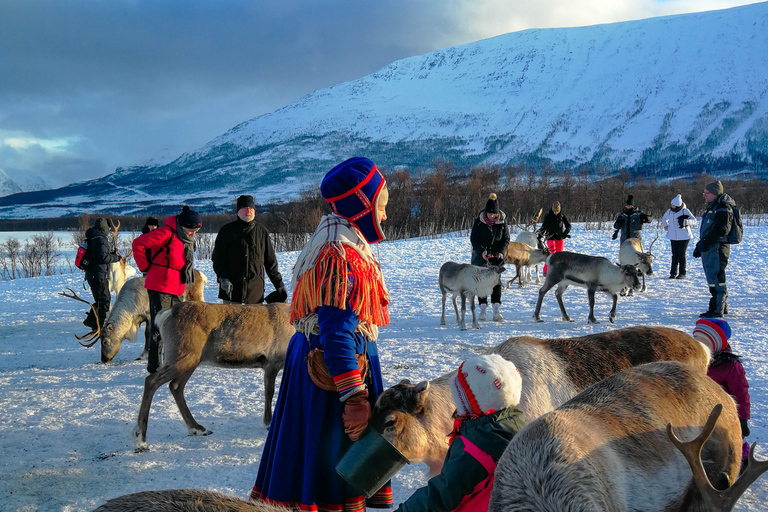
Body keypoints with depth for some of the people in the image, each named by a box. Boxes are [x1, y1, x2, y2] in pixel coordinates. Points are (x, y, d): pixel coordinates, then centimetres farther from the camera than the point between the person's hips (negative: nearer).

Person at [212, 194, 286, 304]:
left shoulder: (262, 232, 11)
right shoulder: (227, 231, 6)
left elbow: (271, 262, 15)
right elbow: (217, 258, 4)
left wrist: (280, 286, 12)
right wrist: (223, 278, -12)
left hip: (255, 291, 2)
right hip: (232, 290, -1)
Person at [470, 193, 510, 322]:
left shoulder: (502, 221, -6)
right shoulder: (479, 221, -10)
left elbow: (506, 239, 2)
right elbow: (473, 239, -5)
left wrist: (501, 252, -15)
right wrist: (481, 251, -22)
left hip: (496, 256, 1)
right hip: (481, 256, -1)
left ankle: (496, 310, -7)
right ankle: (483, 309, 6)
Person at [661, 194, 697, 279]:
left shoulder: (685, 211, -10)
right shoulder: (670, 211, 6)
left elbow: (694, 220, -18)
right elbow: (664, 219, 26)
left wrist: (685, 221, -35)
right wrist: (666, 226, 10)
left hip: (684, 236, -4)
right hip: (673, 237, 4)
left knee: (681, 255, -1)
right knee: (674, 255, 4)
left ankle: (682, 273, 7)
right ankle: (673, 273, 8)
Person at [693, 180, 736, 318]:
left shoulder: (723, 209, -13)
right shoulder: (712, 207, 20)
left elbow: (721, 229, -23)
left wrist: (706, 242, -23)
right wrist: (700, 244, 19)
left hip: (718, 248, -11)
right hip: (710, 249, 11)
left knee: (716, 278, -11)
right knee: (715, 278, 15)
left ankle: (717, 310, -10)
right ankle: (723, 307, 23)